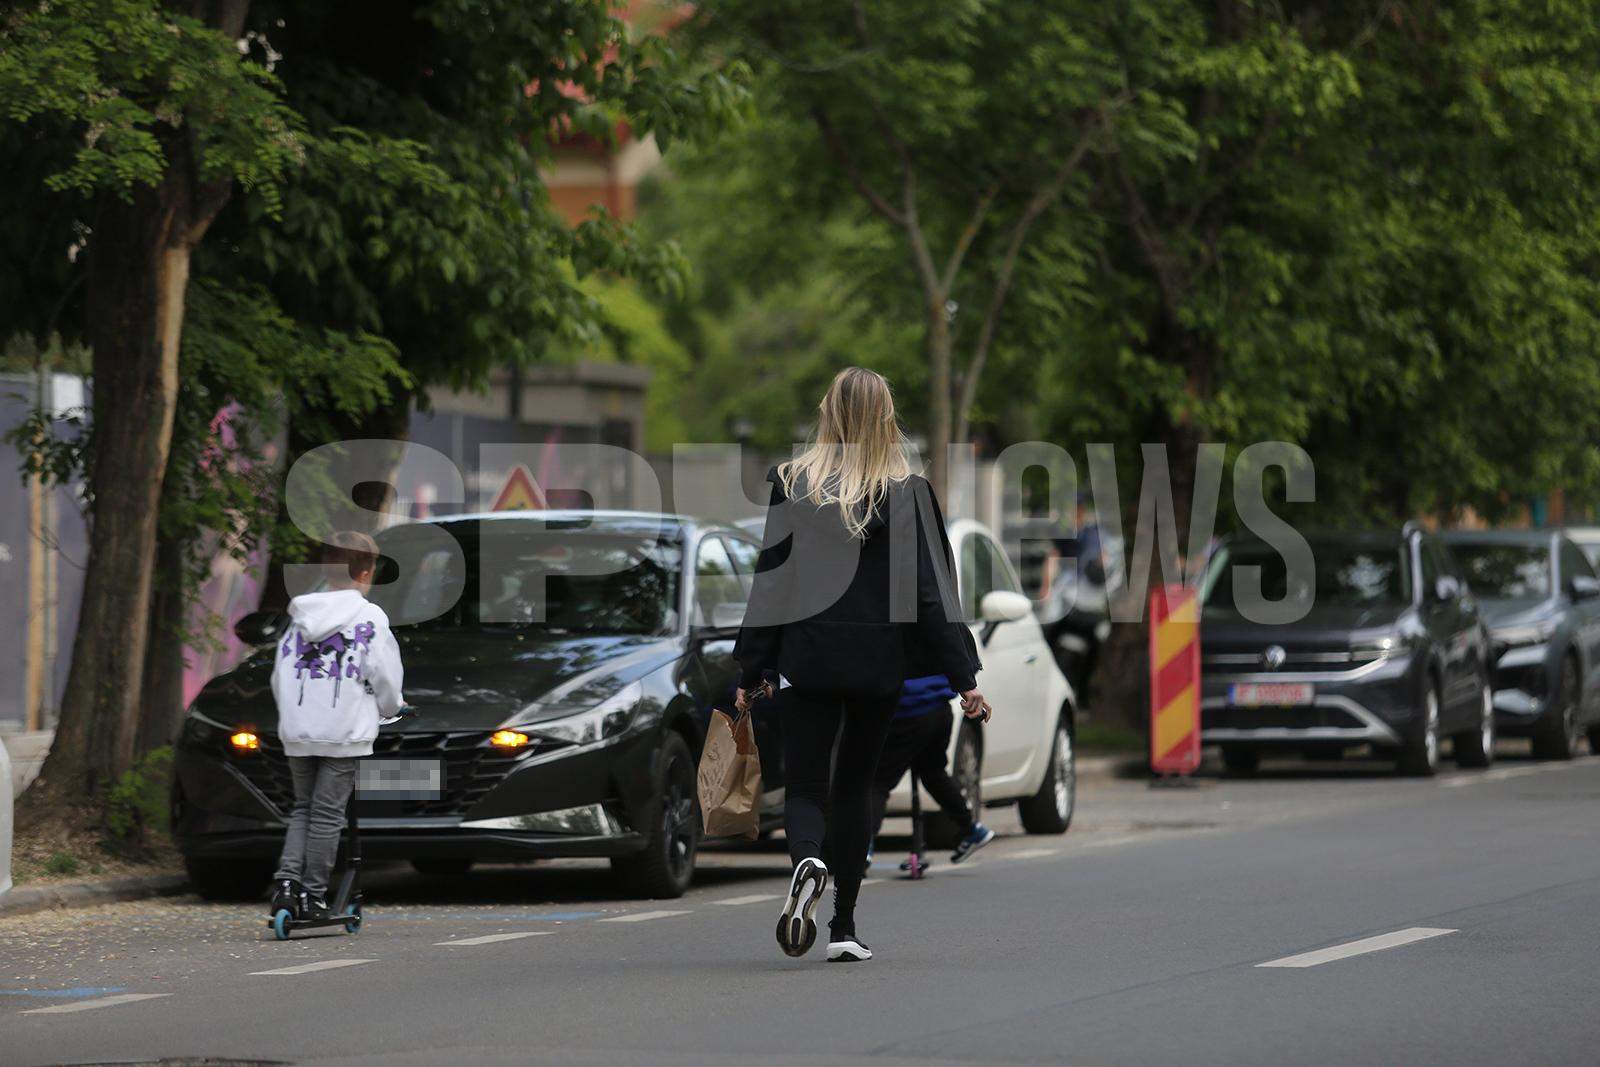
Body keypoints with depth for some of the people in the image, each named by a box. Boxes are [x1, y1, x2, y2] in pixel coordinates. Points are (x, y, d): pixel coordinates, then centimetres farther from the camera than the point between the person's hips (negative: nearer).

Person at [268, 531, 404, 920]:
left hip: (297, 730, 4)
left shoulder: (300, 615, 8)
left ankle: (287, 877, -1)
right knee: (328, 813, 2)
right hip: (345, 731, -4)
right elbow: (385, 675, -3)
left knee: (302, 808, 17)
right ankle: (313, 896, 4)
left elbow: (279, 674, 10)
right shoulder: (370, 617, -6)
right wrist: (390, 708, 18)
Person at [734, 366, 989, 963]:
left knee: (805, 785, 5)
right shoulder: (906, 492, -3)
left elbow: (773, 577, -2)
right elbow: (931, 588, -4)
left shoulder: (794, 483, -3)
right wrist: (963, 676, 1)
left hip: (810, 655, -1)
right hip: (880, 661, 1)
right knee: (855, 785, 15)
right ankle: (844, 927, 13)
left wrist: (752, 673, 5)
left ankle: (806, 861, -29)